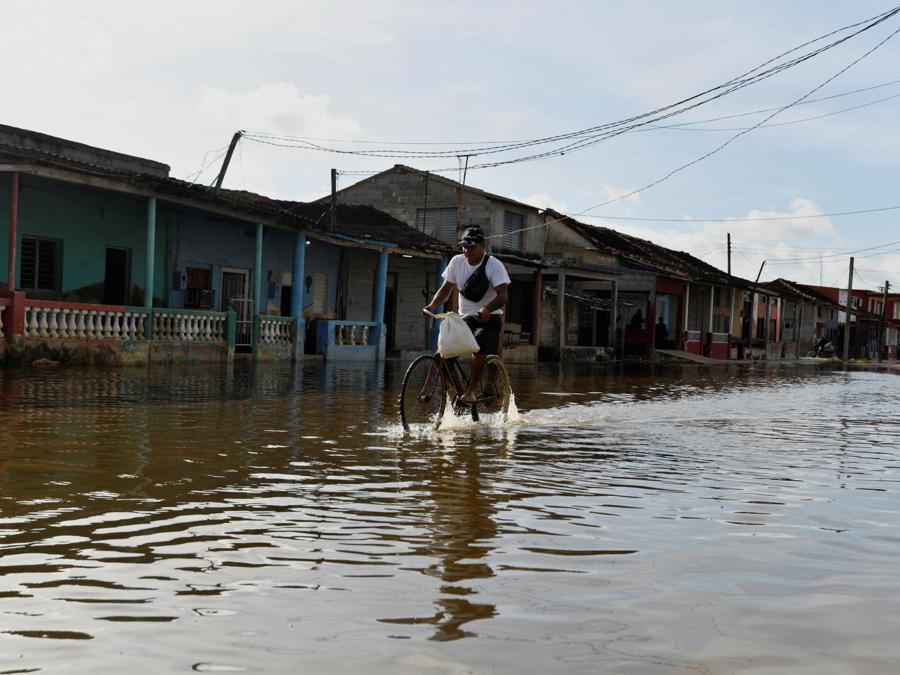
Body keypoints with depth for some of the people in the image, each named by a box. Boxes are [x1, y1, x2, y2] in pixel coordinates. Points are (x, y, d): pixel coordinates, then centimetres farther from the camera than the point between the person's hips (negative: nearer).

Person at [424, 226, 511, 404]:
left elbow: (503, 295, -21)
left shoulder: (494, 265, -12)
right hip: (465, 317, 4)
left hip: (489, 318, -4)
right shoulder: (457, 262, 1)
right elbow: (447, 288, 5)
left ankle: (471, 391, -23)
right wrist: (433, 304, -15)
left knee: (479, 346, -31)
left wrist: (487, 309, -41)